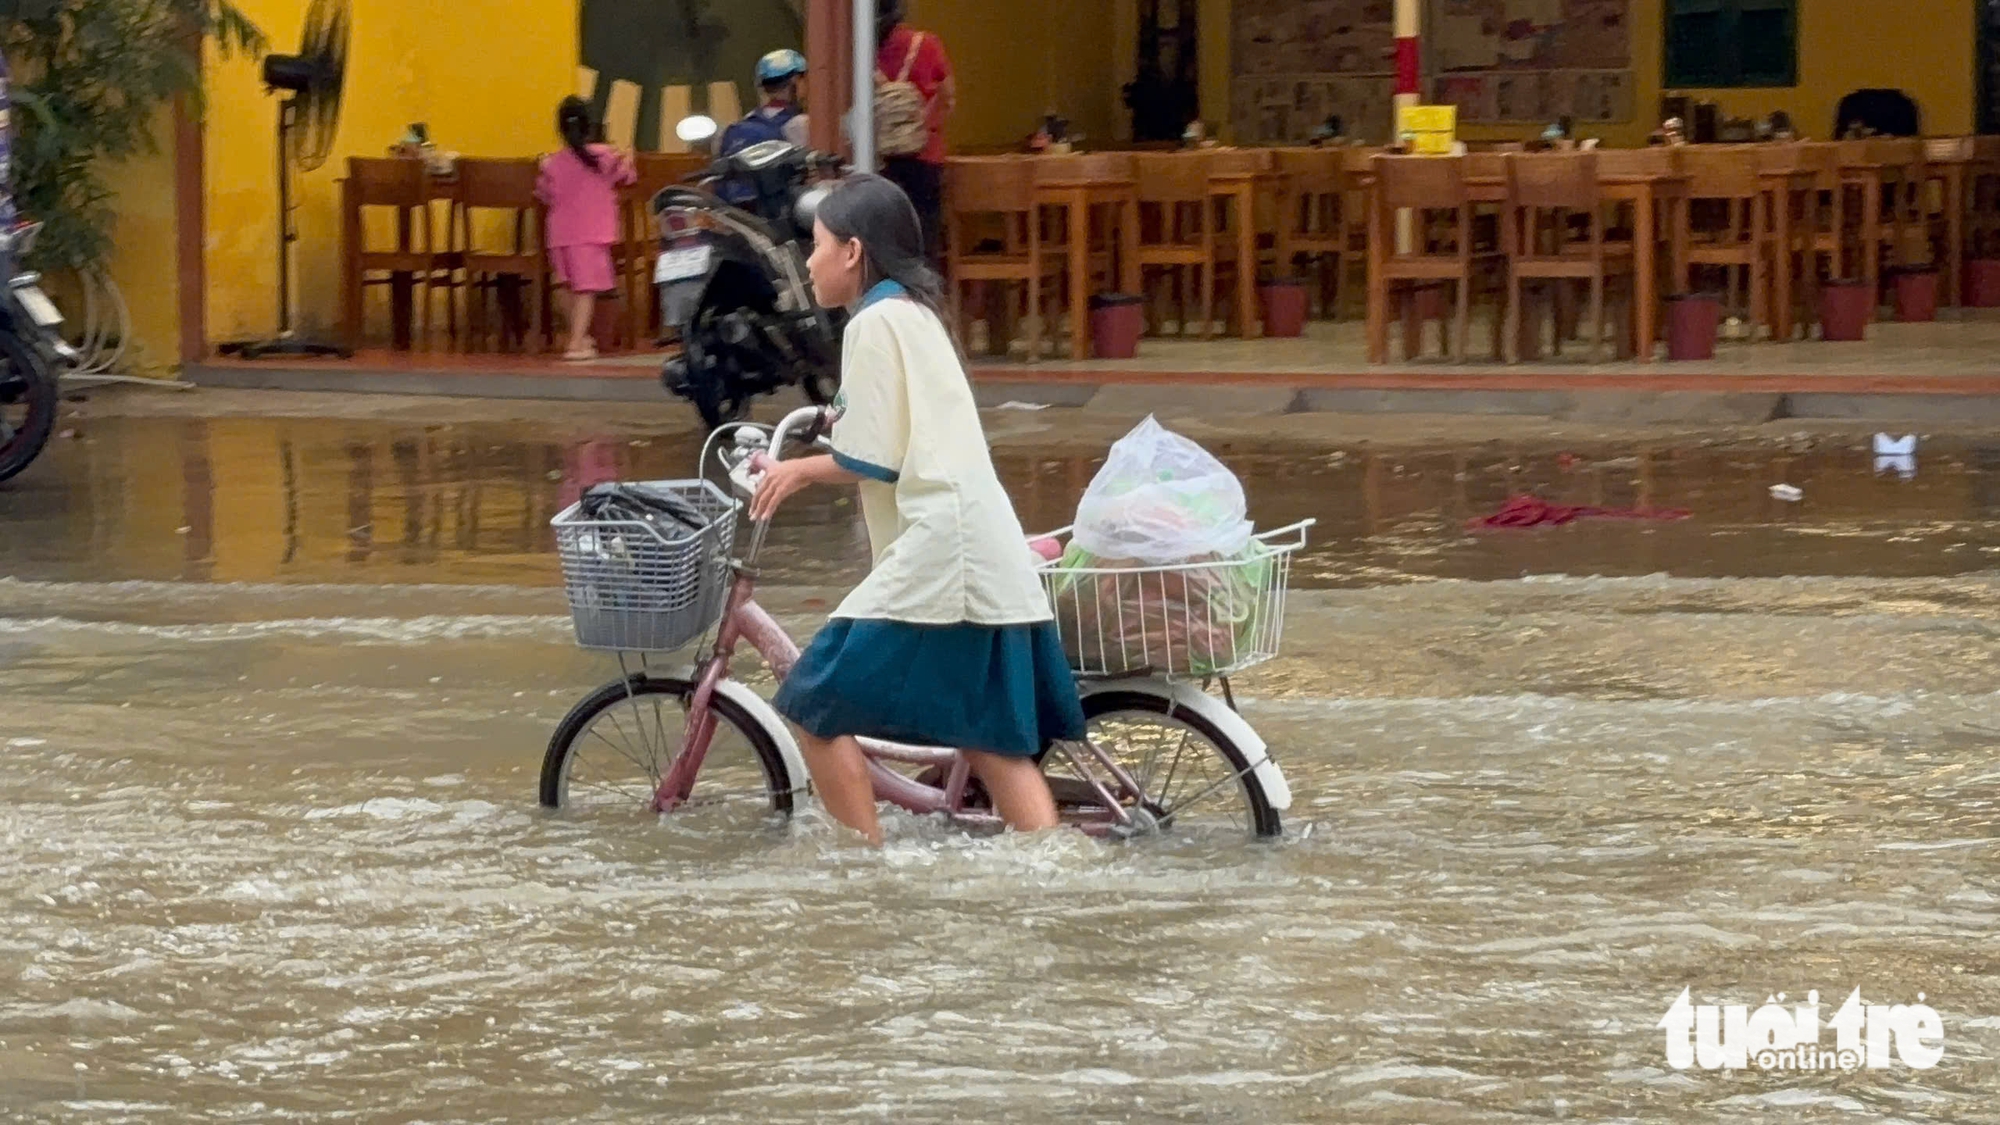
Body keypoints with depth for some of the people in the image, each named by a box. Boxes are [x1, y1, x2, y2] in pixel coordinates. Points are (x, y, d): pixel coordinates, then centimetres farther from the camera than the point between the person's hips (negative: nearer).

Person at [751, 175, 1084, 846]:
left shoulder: (876, 321, -8)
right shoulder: (916, 312, 21)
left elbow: (872, 462, -11)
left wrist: (799, 470, 4)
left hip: (939, 548, -10)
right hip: (993, 559, 10)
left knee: (818, 706, -4)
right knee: (998, 745, 7)